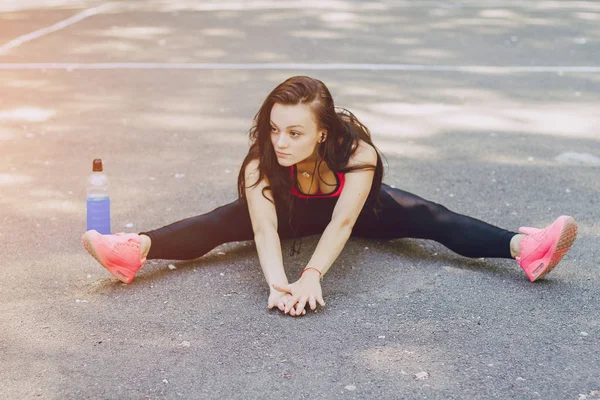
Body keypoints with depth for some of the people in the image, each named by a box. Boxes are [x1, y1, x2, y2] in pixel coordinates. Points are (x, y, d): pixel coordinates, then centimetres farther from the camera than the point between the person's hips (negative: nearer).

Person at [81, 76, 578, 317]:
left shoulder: (359, 153, -38)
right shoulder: (261, 164, -34)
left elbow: (342, 222, -46)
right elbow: (265, 228, -45)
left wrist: (312, 275, -59)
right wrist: (277, 282, -62)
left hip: (360, 207, 0)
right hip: (293, 210, 1)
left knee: (427, 218, -23)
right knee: (226, 219, -25)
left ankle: (524, 249, -34)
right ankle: (136, 250, -37)